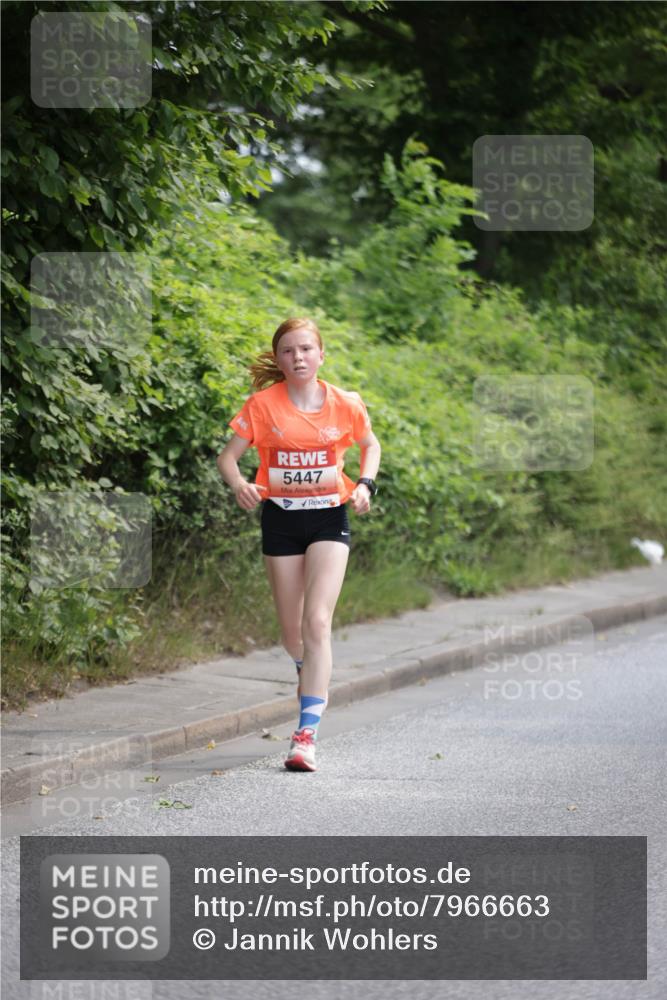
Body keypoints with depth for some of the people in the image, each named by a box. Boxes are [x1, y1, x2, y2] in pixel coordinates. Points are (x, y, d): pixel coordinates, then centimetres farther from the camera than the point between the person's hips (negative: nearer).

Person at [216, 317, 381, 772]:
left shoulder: (345, 404, -6)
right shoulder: (263, 404, -8)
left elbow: (371, 445, 12)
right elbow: (229, 455, -4)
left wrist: (365, 484, -6)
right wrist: (239, 485, -26)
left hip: (329, 517, -1)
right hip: (281, 517, 1)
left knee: (317, 621, -16)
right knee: (292, 629, 10)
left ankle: (307, 735, -20)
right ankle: (314, 677, 47)